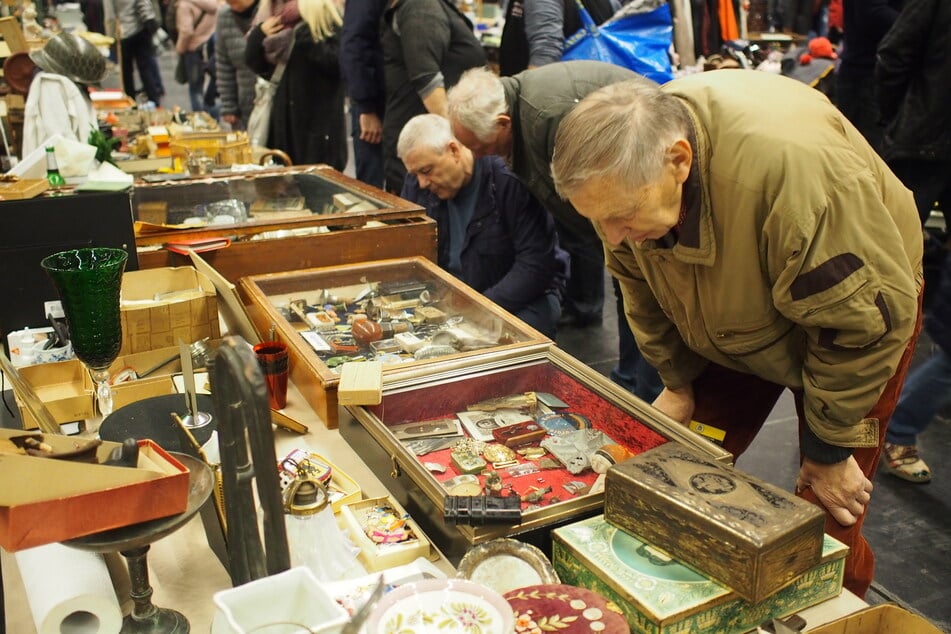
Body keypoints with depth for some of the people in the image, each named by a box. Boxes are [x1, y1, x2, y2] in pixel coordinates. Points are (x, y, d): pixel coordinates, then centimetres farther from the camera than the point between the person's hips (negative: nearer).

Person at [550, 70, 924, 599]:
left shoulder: (790, 164, -42)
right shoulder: (625, 170, -22)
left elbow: (866, 320, -29)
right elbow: (642, 286, -1)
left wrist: (828, 450, -18)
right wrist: (678, 383, 3)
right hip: (730, 324, 5)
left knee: (824, 522, -7)